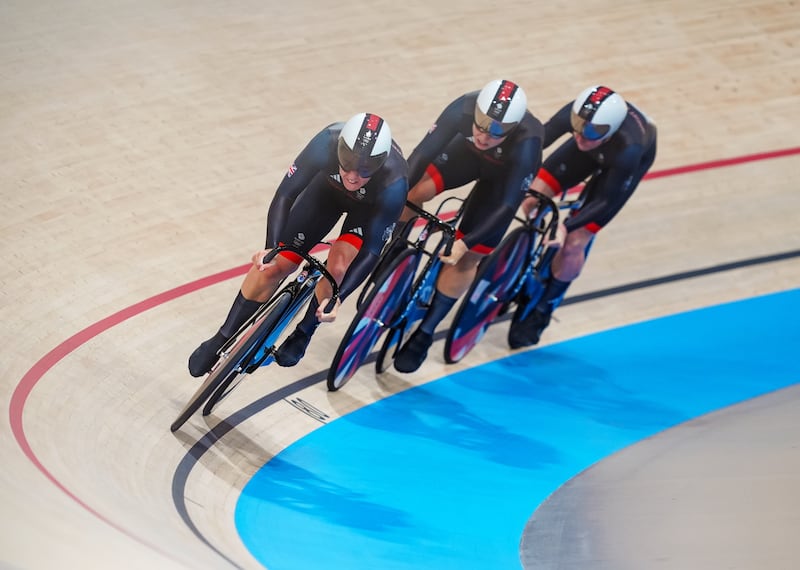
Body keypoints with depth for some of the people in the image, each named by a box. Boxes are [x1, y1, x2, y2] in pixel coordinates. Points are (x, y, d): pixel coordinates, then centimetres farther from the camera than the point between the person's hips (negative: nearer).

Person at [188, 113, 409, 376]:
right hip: (327, 187, 1)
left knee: (339, 267, -23)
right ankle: (222, 339, 14)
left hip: (370, 207, -1)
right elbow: (286, 194, -32)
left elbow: (372, 250, -34)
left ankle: (302, 334, 6)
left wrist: (337, 297, -42)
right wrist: (271, 248, -44)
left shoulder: (394, 184, -41)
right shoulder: (328, 143, -40)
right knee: (273, 264, -5)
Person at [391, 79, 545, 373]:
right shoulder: (463, 108, -39)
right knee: (414, 192, -17)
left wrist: (465, 244, -41)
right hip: (467, 153, 3)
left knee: (466, 258, -3)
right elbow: (424, 152, -33)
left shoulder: (527, 144, -44)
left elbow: (508, 204, -38)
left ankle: (424, 334, 11)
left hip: (504, 175, -3)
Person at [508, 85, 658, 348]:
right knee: (527, 201, -10)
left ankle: (541, 311, 13)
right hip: (595, 149, 4)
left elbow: (608, 202, -33)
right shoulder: (576, 114, -39)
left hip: (627, 160, -4)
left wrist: (567, 226, -43)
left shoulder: (628, 150, -45)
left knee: (572, 244, -11)